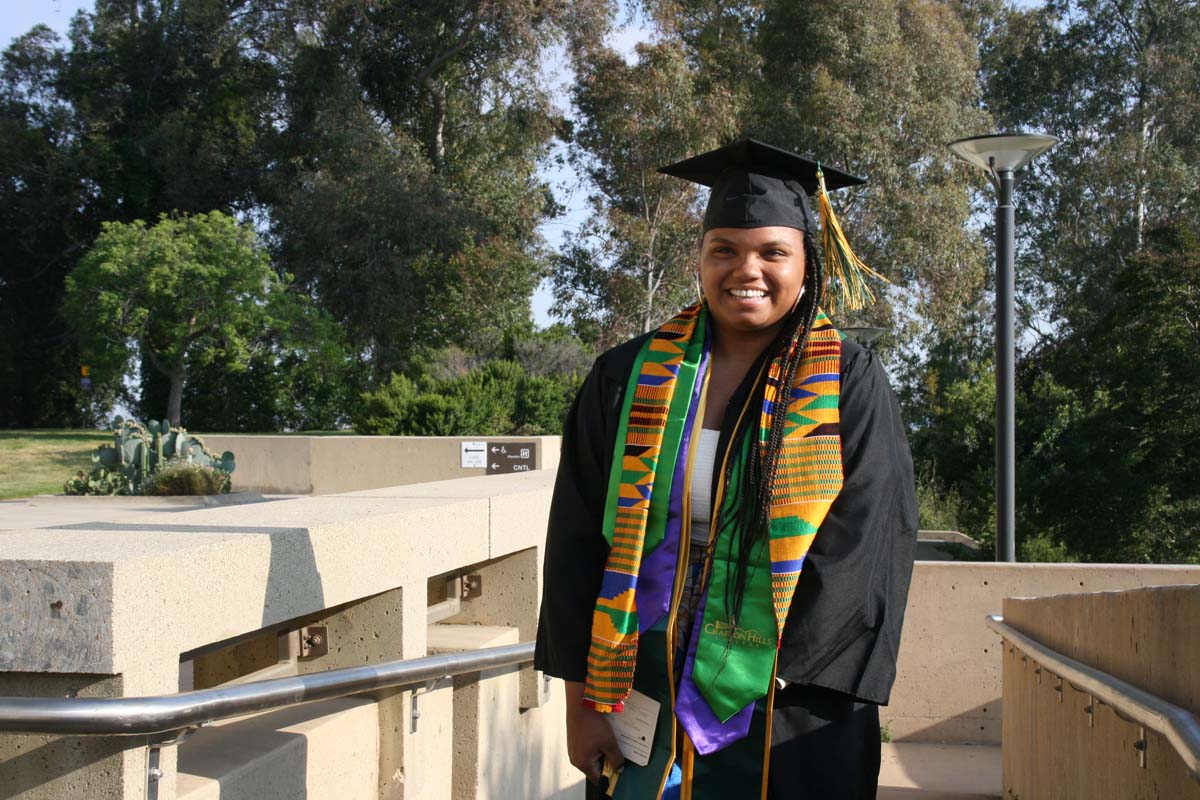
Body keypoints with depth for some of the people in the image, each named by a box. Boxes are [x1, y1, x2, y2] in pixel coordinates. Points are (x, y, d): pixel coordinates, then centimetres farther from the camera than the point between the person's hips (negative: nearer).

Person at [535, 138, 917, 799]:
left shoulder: (848, 387, -4)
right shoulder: (628, 378, 2)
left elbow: (864, 548, -11)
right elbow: (578, 540, 1)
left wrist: (775, 678, -17)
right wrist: (581, 697, -3)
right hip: (642, 703, 2)